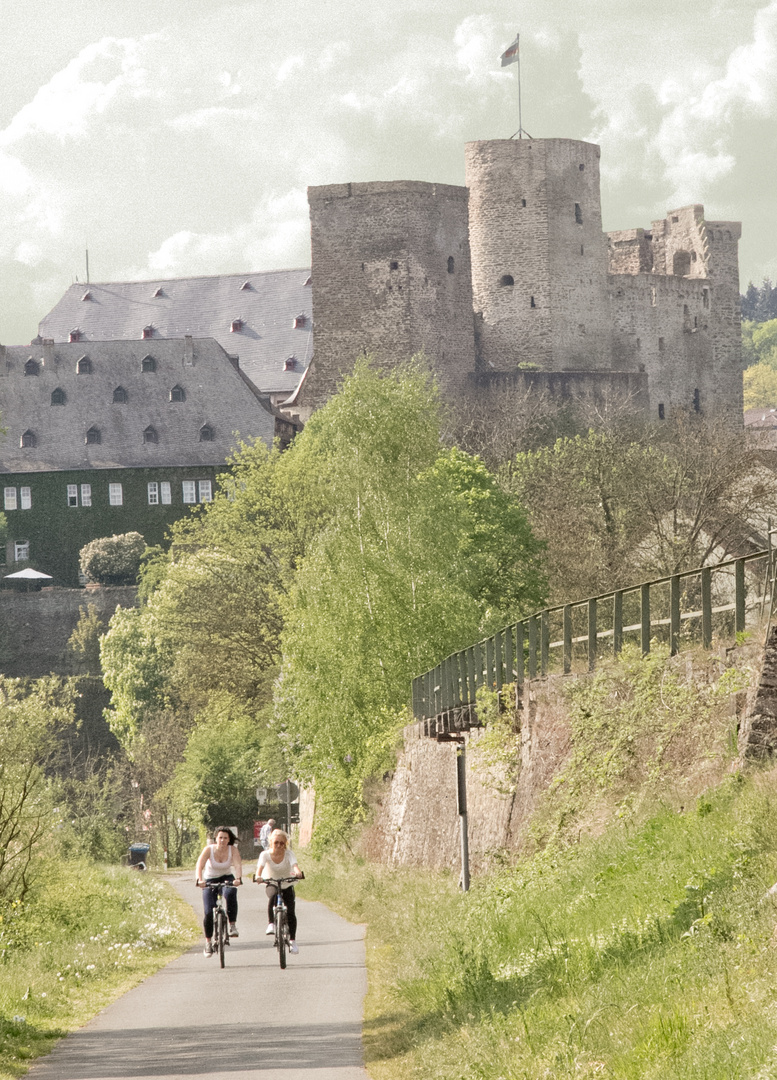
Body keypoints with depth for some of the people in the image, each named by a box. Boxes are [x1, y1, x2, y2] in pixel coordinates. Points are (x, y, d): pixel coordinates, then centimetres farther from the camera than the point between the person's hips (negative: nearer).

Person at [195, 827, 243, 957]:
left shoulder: (233, 850, -14)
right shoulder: (209, 849, -17)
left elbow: (238, 865, -29)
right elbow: (199, 866, -29)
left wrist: (238, 878, -49)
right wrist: (199, 880, -48)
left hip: (227, 879, 0)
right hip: (210, 880, 0)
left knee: (231, 894, -36)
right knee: (209, 912, -12)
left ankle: (232, 925, -26)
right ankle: (208, 942, 7)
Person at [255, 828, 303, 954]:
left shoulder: (289, 853, -16)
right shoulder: (265, 854, -16)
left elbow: (294, 864, -34)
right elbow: (260, 865, -34)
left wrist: (297, 872, -57)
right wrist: (258, 876, -56)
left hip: (287, 886, 1)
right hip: (271, 884, -1)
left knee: (290, 912, -10)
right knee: (273, 896, -36)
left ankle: (292, 940, 3)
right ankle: (271, 924, -23)